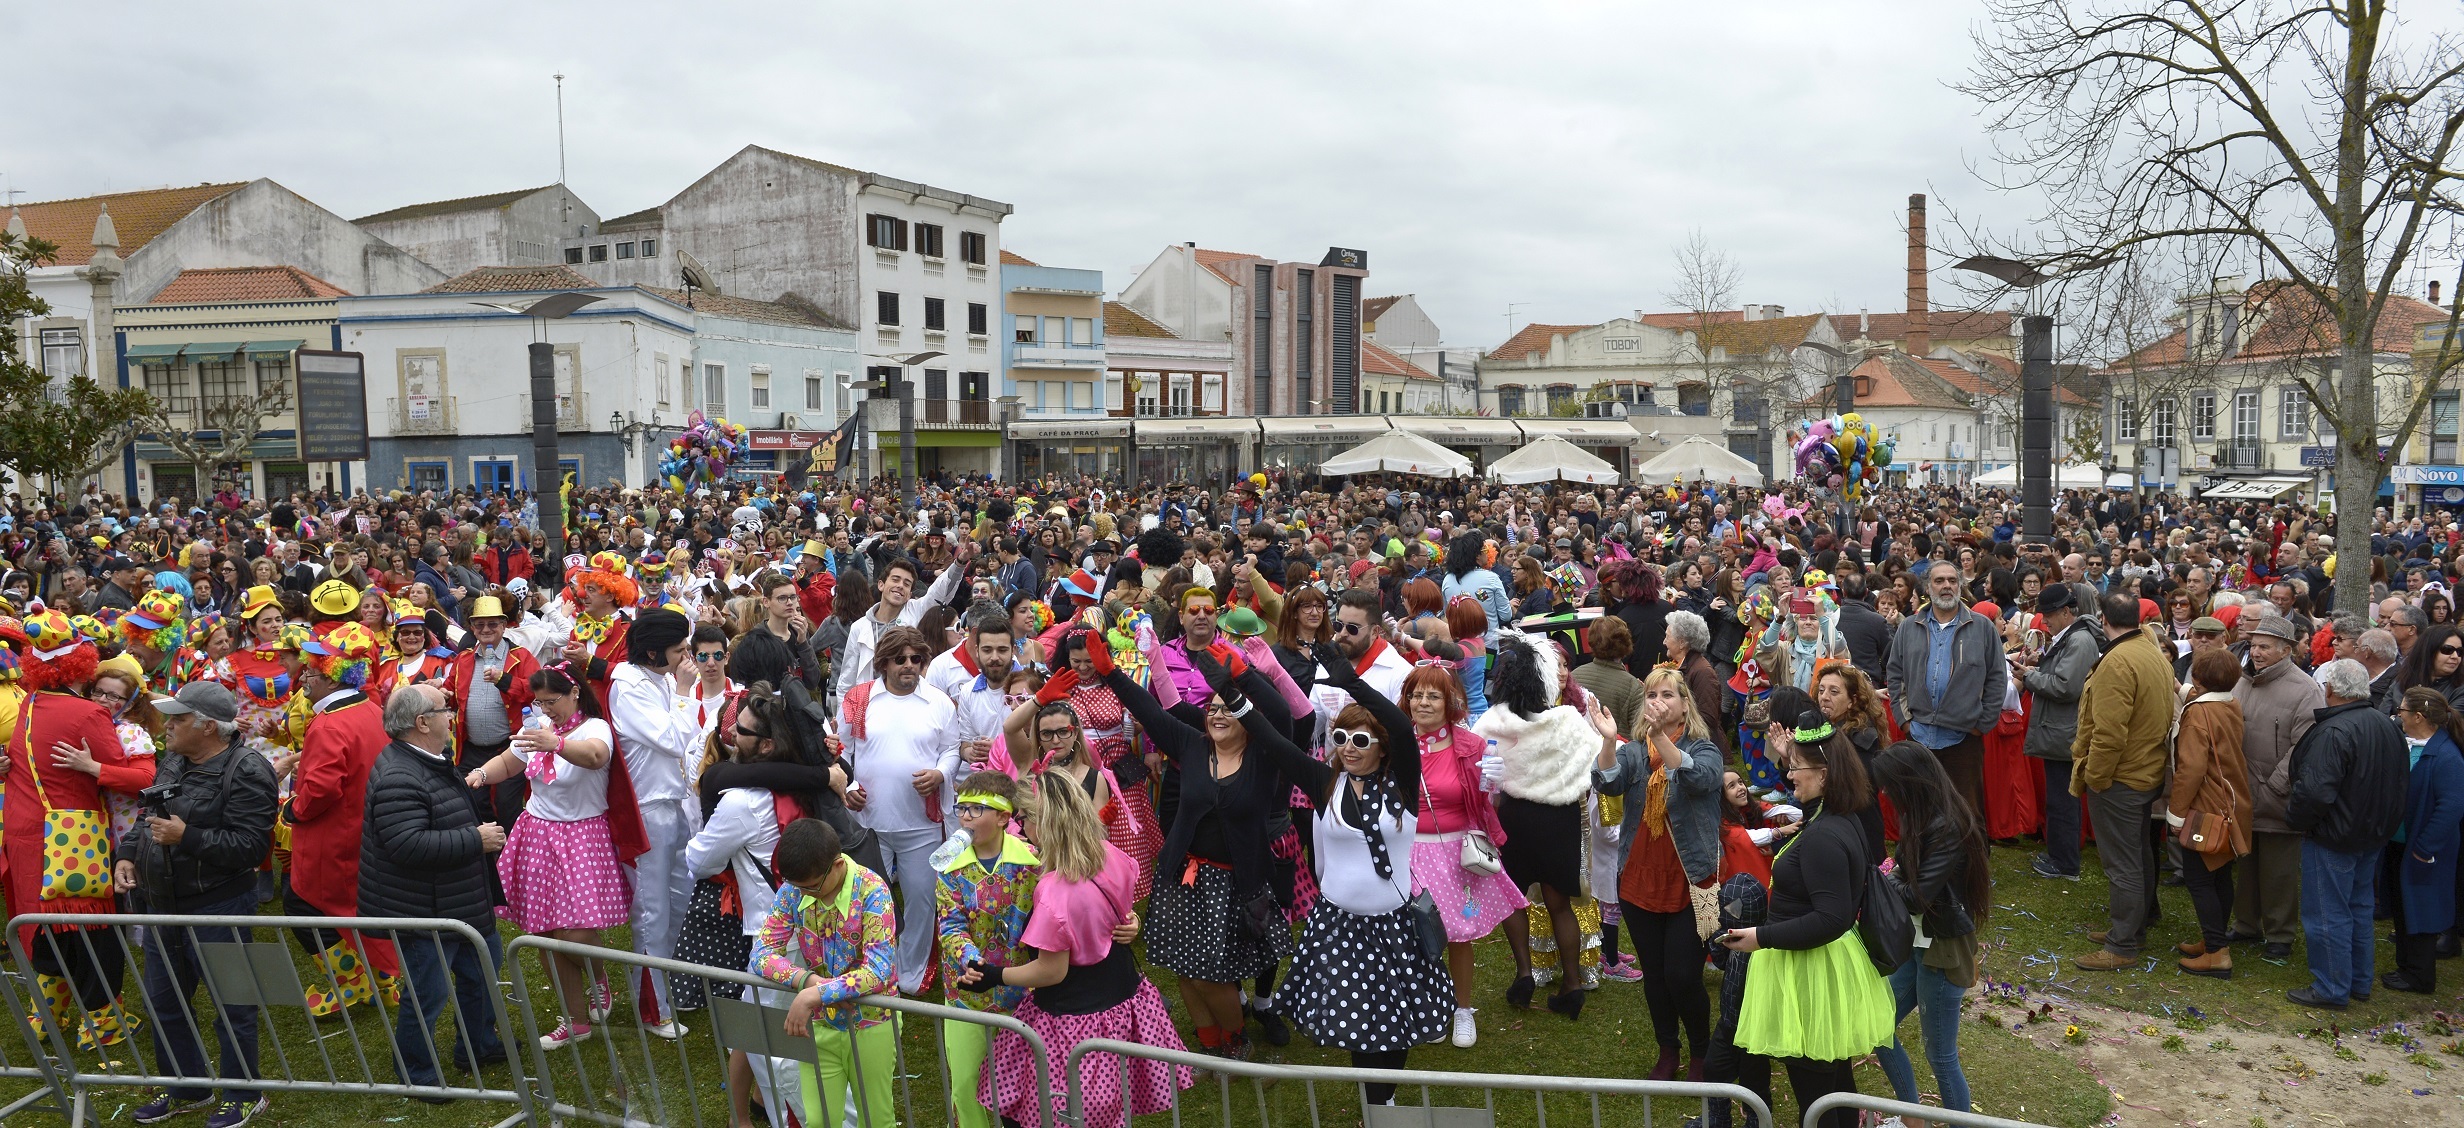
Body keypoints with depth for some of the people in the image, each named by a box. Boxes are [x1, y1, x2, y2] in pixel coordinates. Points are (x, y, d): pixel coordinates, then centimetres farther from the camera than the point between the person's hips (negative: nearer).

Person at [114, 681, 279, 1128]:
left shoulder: (245, 772, -19)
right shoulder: (173, 764, 8)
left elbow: (251, 845, -24)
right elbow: (150, 819, 21)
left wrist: (186, 837, -27)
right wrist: (127, 854, 4)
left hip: (216, 907, -9)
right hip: (162, 903, 9)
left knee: (231, 1005, 4)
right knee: (163, 1002, 20)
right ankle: (187, 1088, 38)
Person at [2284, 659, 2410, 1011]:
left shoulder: (2332, 732, -26)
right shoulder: (2388, 726, 3)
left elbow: (2315, 791, -30)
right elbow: (2402, 782, 14)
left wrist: (2295, 818, -12)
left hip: (2333, 838, -9)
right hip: (2374, 835, 9)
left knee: (2328, 915, 2)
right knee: (2359, 908, 20)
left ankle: (2331, 990, 10)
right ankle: (2359, 982, 31)